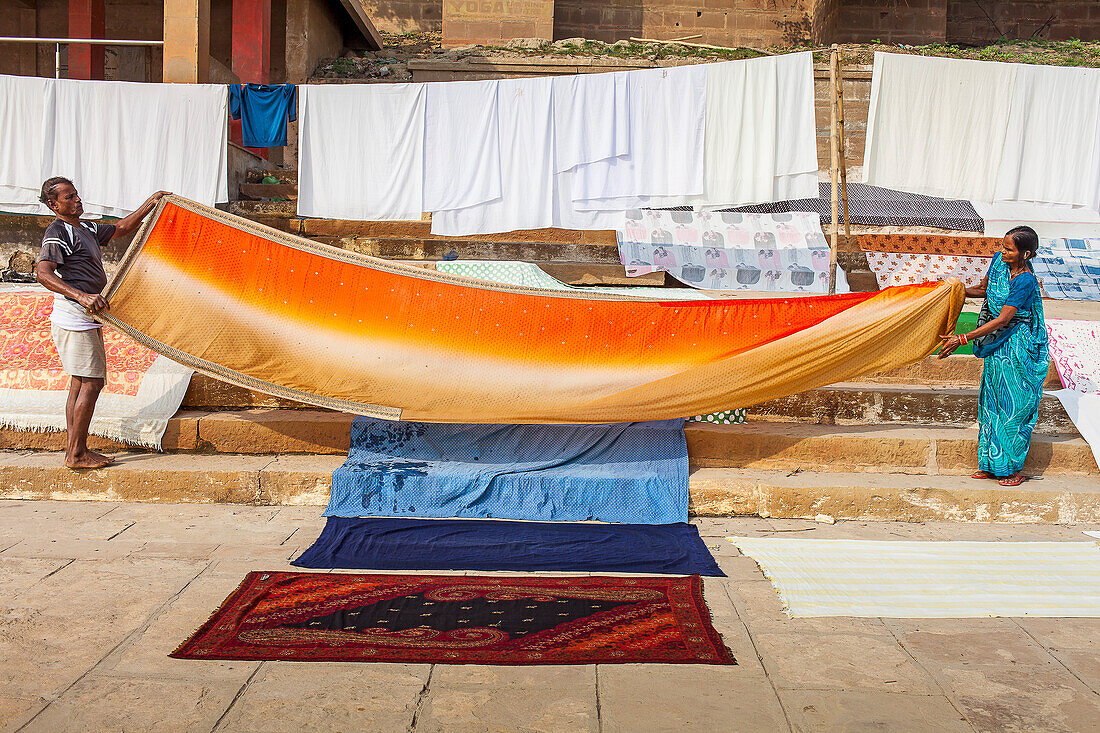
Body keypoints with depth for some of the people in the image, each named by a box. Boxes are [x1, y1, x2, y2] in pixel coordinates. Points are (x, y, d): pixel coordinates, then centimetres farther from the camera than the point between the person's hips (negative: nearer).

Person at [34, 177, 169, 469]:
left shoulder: (85, 229, 17)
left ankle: (74, 450, 17)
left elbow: (121, 229, 30)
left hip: (85, 319, 10)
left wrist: (151, 203, 22)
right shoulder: (58, 232, -12)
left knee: (79, 383, 11)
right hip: (75, 318, -10)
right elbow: (43, 273, -24)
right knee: (91, 383, -9)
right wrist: (81, 296, -37)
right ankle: (77, 454, -4)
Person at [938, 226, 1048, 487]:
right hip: (997, 342, 8)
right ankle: (991, 464, 22)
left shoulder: (1025, 281, -24)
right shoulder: (999, 261, -2)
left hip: (1019, 346, -8)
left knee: (1015, 405, 0)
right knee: (992, 401, 12)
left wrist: (962, 339, -28)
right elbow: (983, 290, 15)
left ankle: (1012, 468, 13)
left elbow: (1002, 320, -26)